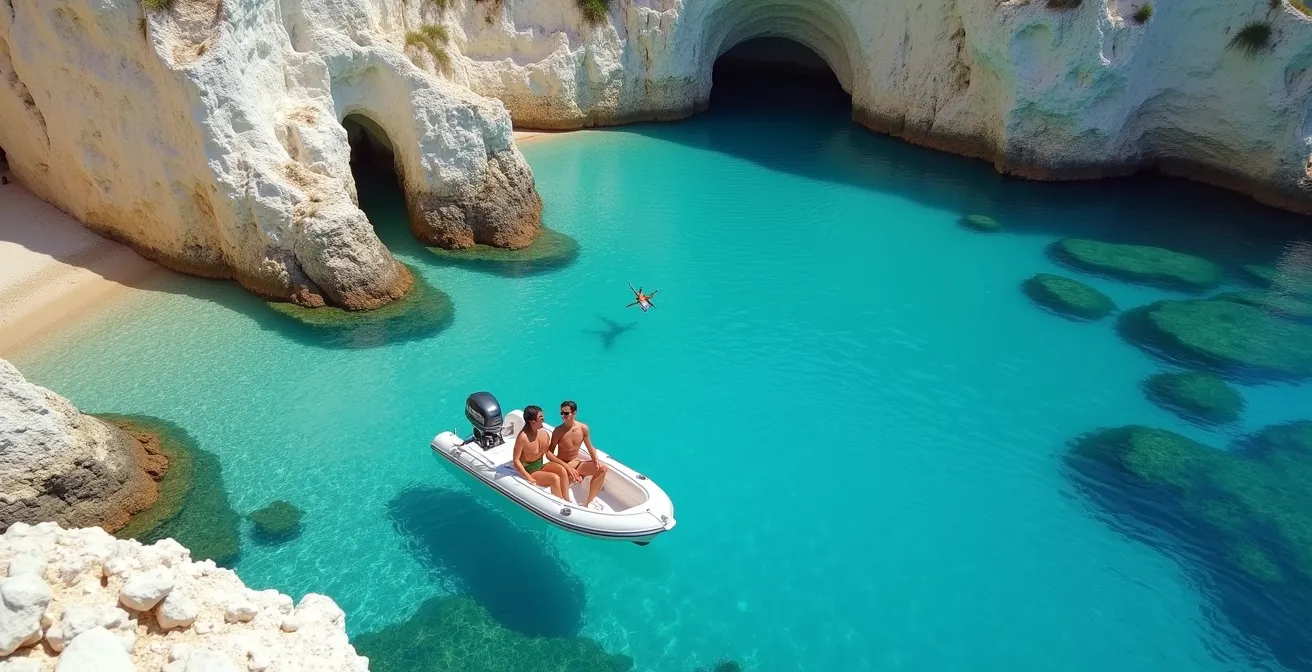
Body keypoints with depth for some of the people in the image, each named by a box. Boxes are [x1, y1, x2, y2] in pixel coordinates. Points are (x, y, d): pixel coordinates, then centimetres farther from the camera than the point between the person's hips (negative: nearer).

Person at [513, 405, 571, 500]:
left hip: (541, 466, 7)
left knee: (562, 470, -19)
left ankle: (566, 500, -15)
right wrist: (529, 478, -24)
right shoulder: (523, 437, -24)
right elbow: (516, 461, -22)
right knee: (555, 478, -25)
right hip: (530, 471, -6)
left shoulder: (543, 432, -3)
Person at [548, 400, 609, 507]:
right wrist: (567, 467, -25)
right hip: (562, 465, -6)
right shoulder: (558, 431, -16)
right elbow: (549, 453, -16)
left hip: (577, 463, 6)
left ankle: (589, 502, -14)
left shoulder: (583, 428, -4)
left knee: (603, 468, -14)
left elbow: (590, 447, 8)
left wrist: (596, 460, -12)